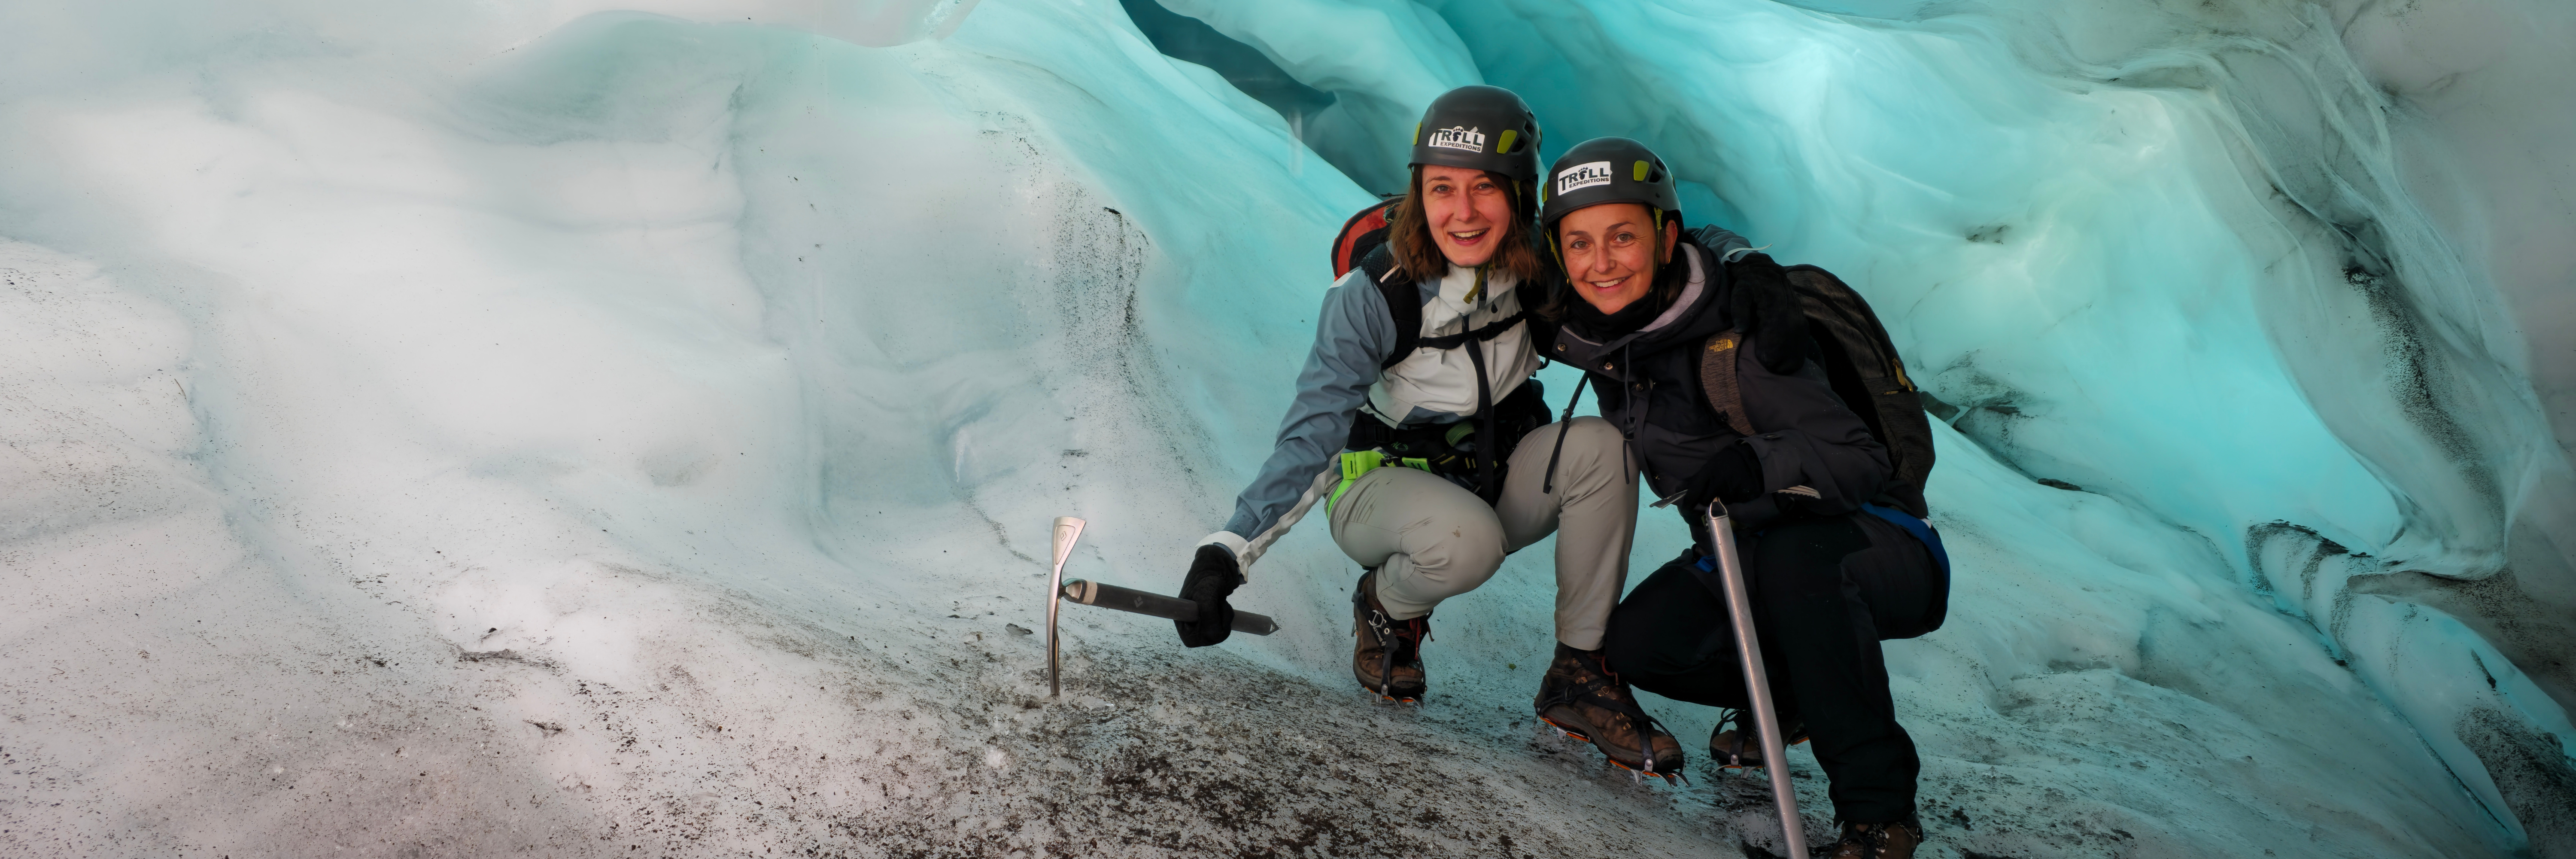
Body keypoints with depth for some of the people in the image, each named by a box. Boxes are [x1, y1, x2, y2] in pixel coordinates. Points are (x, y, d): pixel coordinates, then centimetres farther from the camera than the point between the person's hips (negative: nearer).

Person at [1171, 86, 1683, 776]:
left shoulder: (1536, 271, -13)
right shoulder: (1373, 296, -24)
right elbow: (1312, 436, -25)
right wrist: (1227, 553, -34)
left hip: (1493, 480, 4)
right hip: (1380, 484, -4)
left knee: (1600, 446, -25)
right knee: (1468, 539, -37)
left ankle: (1579, 674, -12)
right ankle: (1386, 609, 0)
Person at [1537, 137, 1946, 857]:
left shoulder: (1737, 337, -26)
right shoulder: (1595, 330, -7)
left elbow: (1862, 463, -27)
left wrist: (1761, 462, -44)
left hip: (1872, 548, -6)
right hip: (1744, 559, 7)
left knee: (1789, 559, -38)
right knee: (1638, 644, -14)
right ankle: (1791, 694, 15)